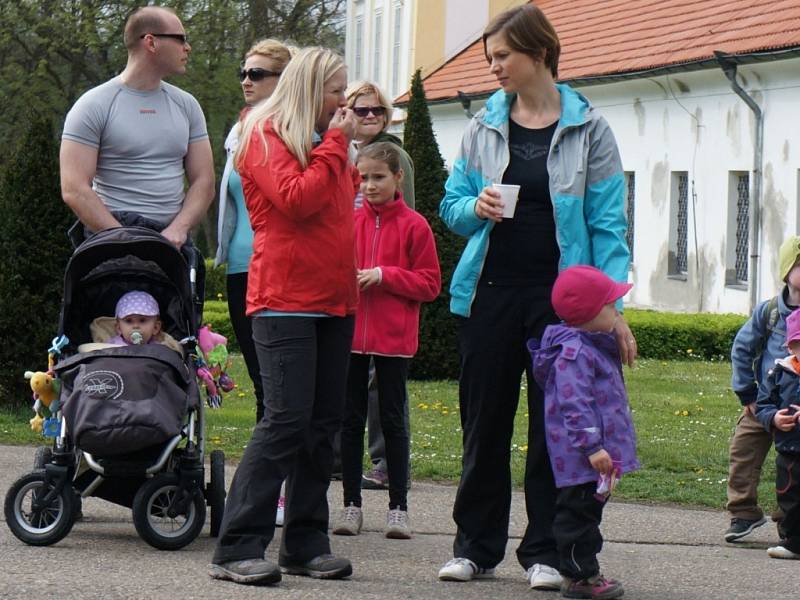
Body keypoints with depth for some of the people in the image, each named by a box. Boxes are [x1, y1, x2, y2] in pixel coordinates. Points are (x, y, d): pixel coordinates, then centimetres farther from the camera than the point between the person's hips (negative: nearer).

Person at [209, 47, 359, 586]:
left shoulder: (322, 141, 20)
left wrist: (345, 147, 14)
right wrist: (336, 144, -9)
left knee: (324, 421, 6)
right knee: (287, 419, -14)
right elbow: (297, 199, -17)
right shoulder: (266, 136, -4)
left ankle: (306, 545, 11)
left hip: (333, 299, 9)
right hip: (285, 297, -8)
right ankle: (237, 550, -13)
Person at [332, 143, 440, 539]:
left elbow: (430, 284, -4)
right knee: (351, 419, 6)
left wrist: (384, 276, -15)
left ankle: (399, 507, 9)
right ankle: (351, 504, 13)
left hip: (394, 338, -3)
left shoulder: (414, 226, -3)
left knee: (392, 420, 3)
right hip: (350, 332, 3)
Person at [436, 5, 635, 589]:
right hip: (490, 293, 3)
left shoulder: (588, 129, -2)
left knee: (555, 427, 2)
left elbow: (607, 224, -3)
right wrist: (475, 207, -12)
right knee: (484, 424, 7)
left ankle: (545, 552, 9)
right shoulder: (484, 125, 7)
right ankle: (476, 547, 15)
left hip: (560, 299, -3)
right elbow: (452, 202, 13)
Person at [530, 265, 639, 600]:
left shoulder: (596, 347, 17)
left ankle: (584, 571, 23)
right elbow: (574, 403, -25)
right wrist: (592, 446, -28)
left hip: (597, 455, 11)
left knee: (588, 510, 16)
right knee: (578, 511, -5)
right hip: (580, 458, -11)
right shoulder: (574, 352, -18)